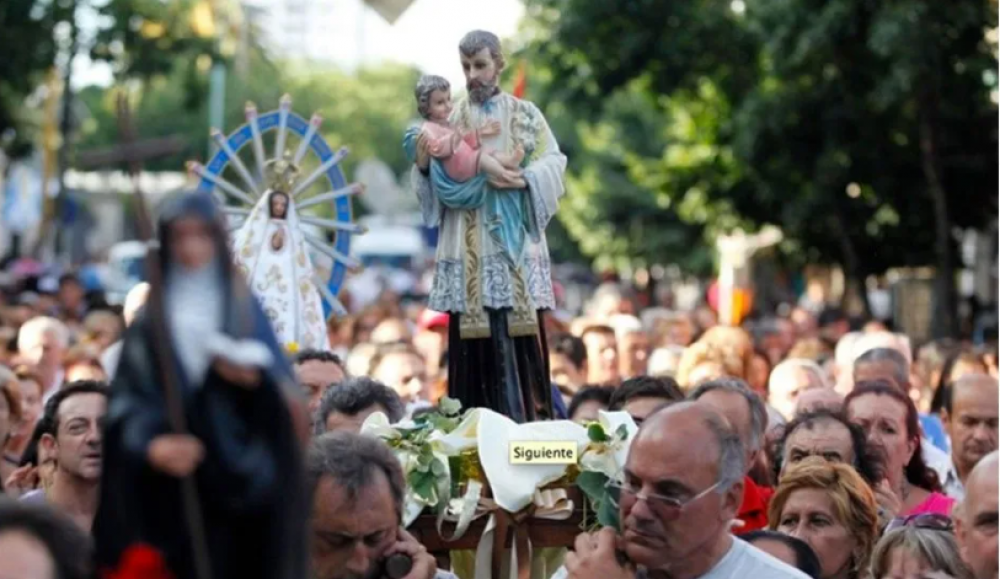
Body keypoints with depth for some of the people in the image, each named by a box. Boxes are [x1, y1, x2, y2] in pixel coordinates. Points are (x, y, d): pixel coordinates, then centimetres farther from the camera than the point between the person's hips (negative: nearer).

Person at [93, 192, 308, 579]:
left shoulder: (244, 308, 9)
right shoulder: (151, 317, 9)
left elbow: (281, 392, 4)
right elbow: (130, 397, -1)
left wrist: (254, 378, -18)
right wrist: (151, 444, -20)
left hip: (237, 478, 0)